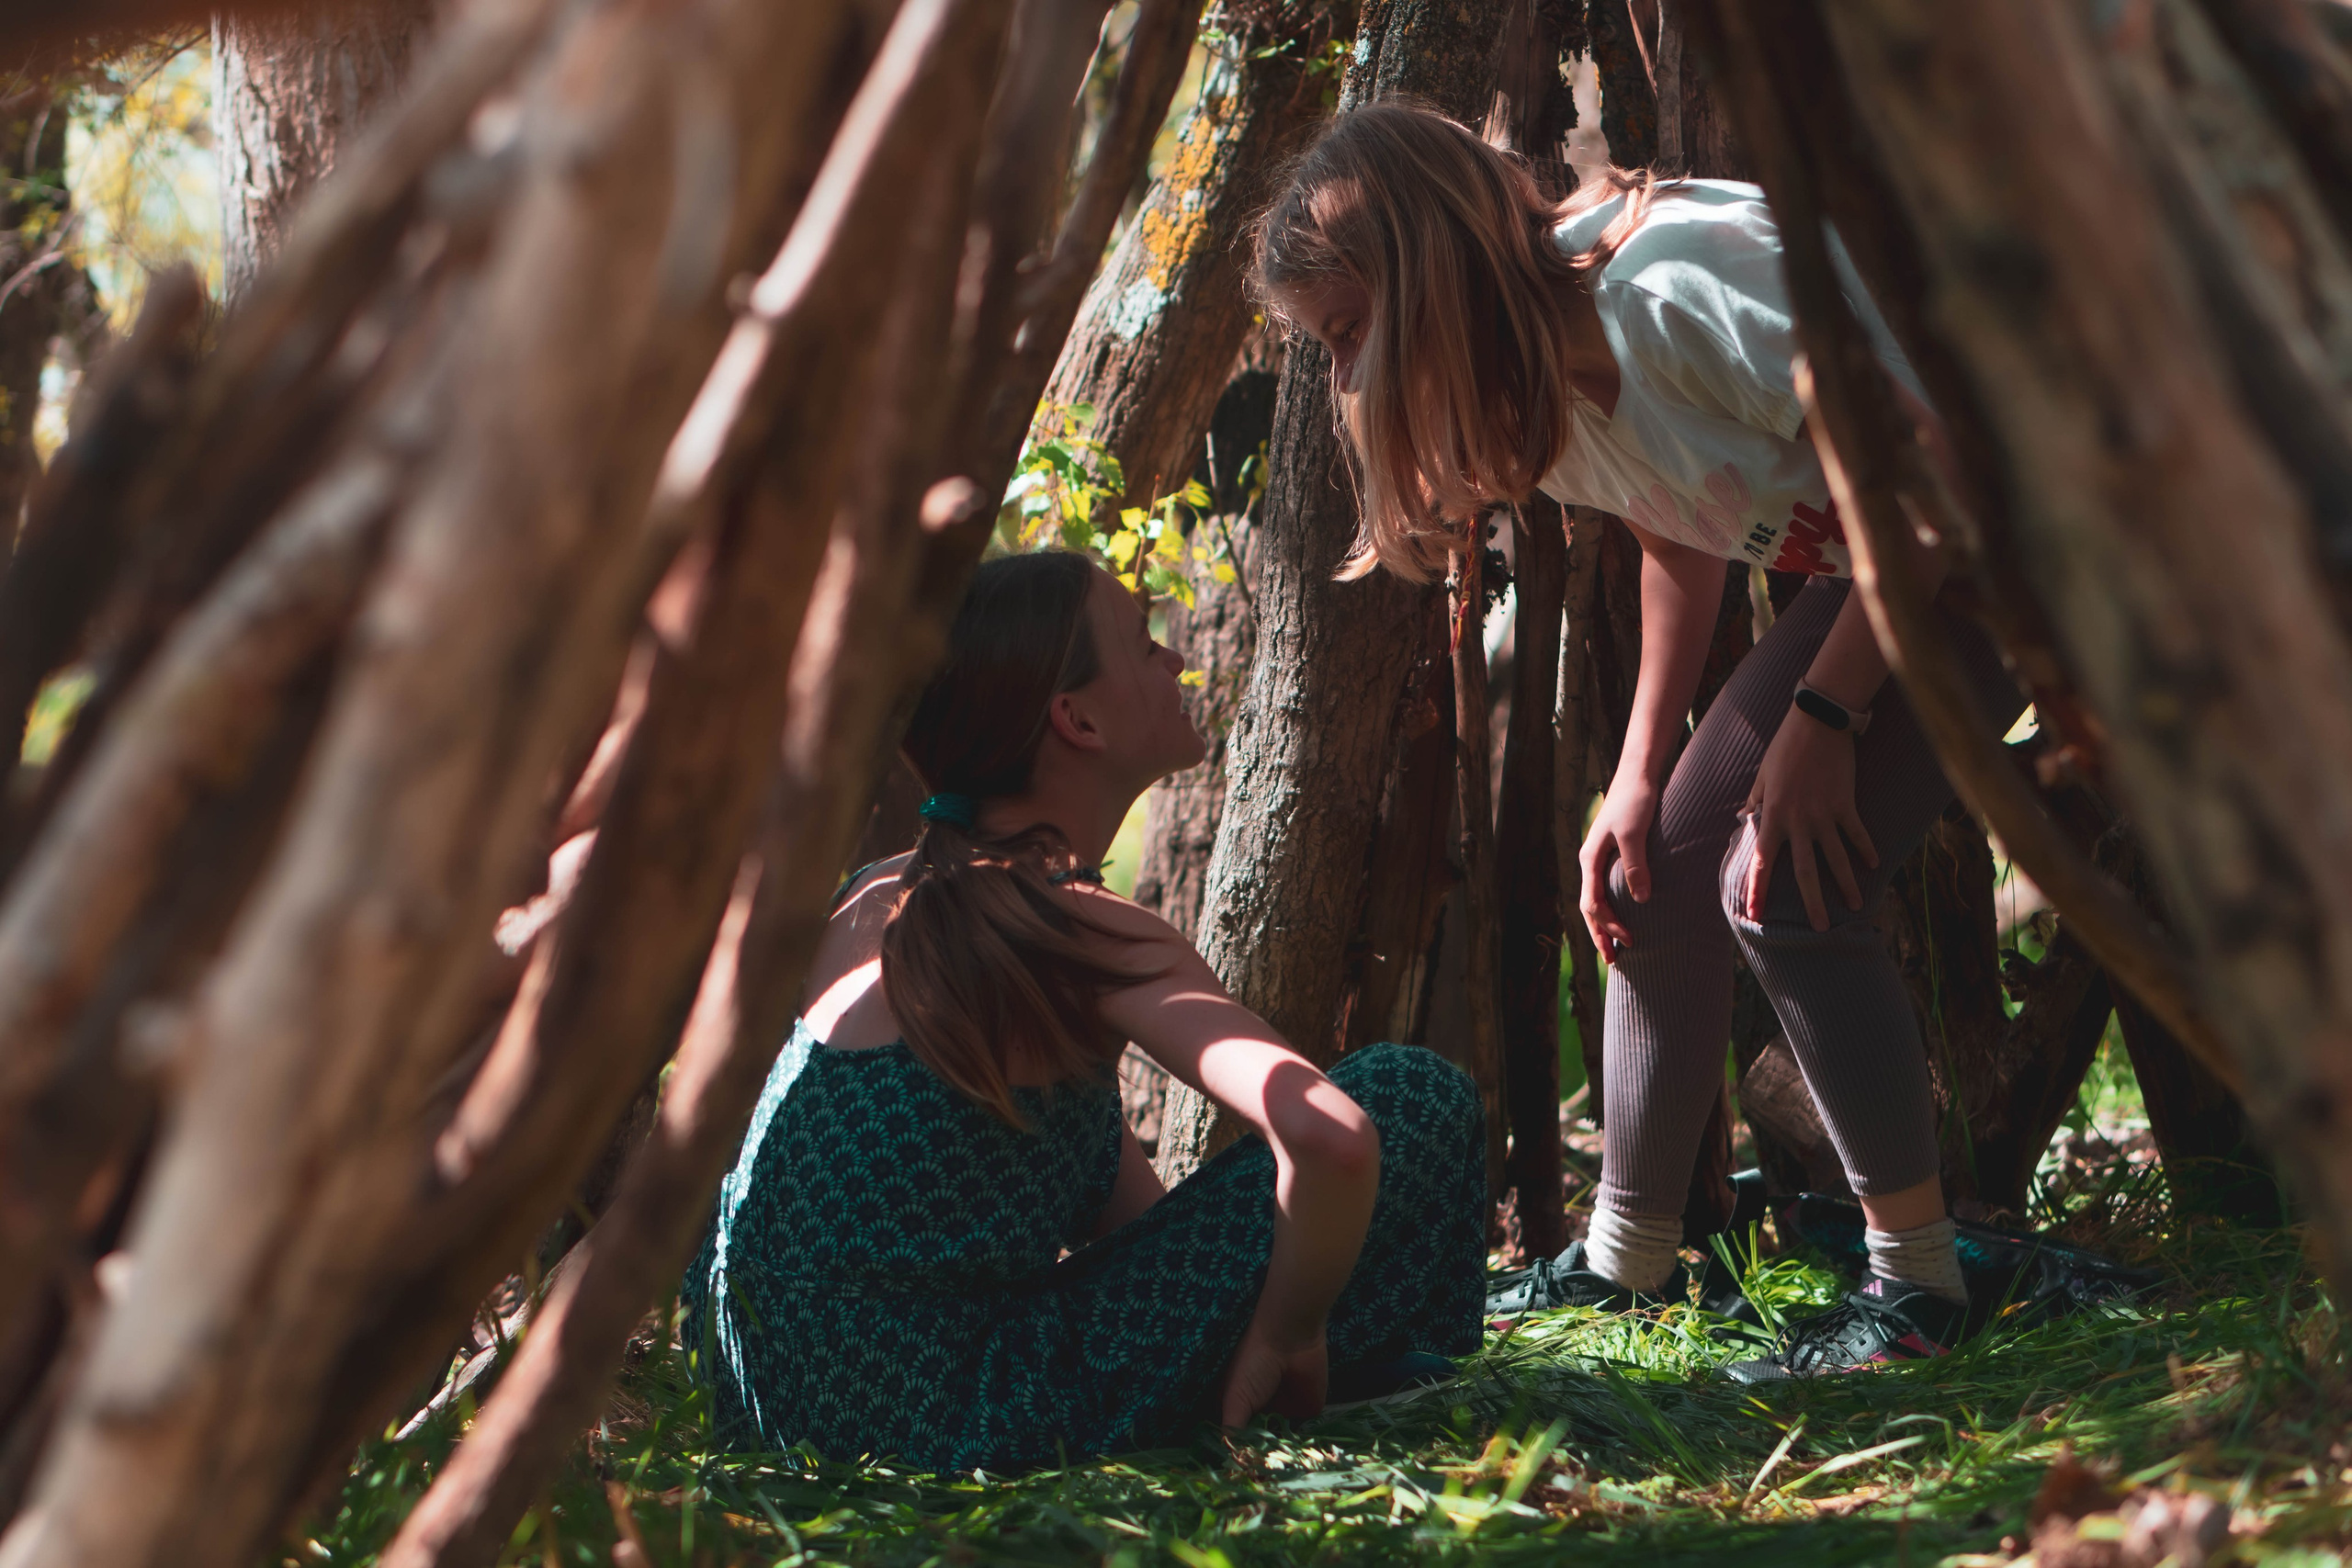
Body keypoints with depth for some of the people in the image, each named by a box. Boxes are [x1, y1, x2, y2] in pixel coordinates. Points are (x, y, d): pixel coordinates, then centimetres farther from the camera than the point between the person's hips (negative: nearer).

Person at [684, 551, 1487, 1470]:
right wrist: (1284, 1334, -13)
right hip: (957, 1420, -9)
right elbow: (1329, 1135, -29)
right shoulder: (1089, 938, -14)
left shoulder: (880, 894, 10)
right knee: (1415, 1098, -2)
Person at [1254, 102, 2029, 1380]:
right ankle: (1623, 1262, 19)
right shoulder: (1537, 389, -1)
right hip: (1873, 569, 9)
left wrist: (1820, 720, -24)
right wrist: (1638, 780, 5)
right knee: (1660, 871, 5)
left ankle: (1916, 1283, -6)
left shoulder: (1677, 285, -30)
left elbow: (1938, 472, -28)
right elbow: (1679, 544, 14)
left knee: (1783, 887, -19)